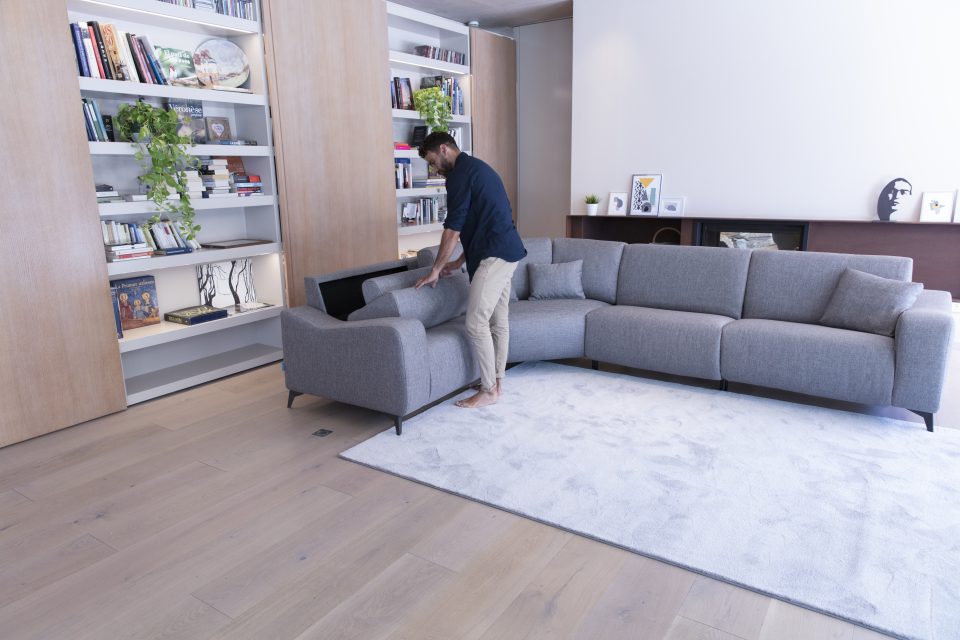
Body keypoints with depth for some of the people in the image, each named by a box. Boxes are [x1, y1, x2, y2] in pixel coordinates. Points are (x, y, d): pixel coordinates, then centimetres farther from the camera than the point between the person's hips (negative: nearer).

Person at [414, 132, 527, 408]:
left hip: (495, 254, -10)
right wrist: (459, 262, 24)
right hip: (507, 251, 10)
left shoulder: (460, 173, -10)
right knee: (498, 320, 13)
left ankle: (489, 391, 0)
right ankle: (496, 382, 22)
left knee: (476, 323, -8)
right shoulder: (476, 168, 21)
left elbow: (453, 228, -12)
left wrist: (436, 270, -4)